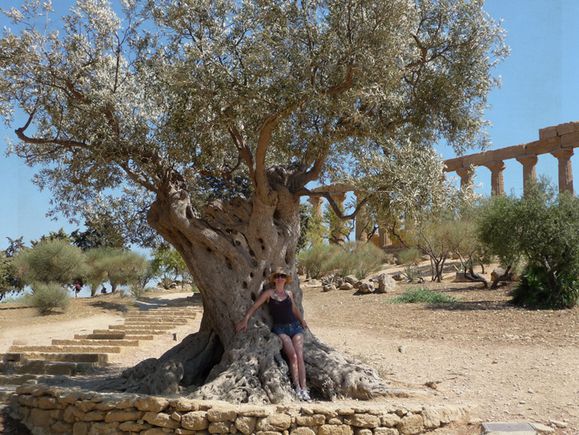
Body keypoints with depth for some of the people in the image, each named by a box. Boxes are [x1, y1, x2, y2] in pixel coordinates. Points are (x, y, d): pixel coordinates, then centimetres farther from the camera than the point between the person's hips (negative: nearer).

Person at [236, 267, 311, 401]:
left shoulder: (289, 293, 16)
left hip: (295, 326, 3)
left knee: (300, 356, -14)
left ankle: (304, 389, -19)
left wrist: (302, 321, 33)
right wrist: (245, 320, -9)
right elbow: (255, 306, 0)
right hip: (280, 328, -3)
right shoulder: (269, 293, 4)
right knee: (293, 356, -22)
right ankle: (297, 388, -23)